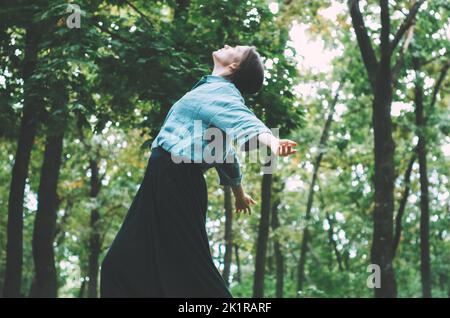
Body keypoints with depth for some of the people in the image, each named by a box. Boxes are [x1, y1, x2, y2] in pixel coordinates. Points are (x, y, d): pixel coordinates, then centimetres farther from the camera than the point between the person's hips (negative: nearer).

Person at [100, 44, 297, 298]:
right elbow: (225, 152, 29)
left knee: (188, 267, -10)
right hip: (164, 181, 10)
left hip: (176, 182, -10)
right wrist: (239, 192, 39)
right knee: (127, 264, 9)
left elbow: (242, 118, -29)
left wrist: (271, 141, -50)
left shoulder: (221, 91, -7)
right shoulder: (212, 90, 21)